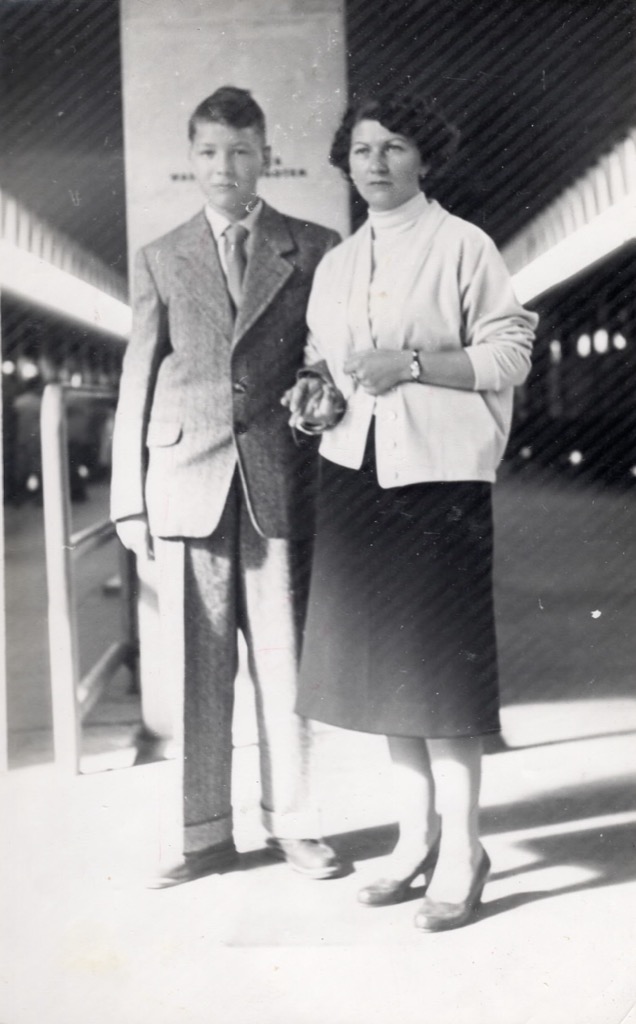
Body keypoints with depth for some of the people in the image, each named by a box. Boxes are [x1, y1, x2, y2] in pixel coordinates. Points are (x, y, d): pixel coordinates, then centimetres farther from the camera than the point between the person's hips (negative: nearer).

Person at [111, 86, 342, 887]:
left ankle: (291, 822, 18)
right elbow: (138, 381, 8)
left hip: (282, 480, -1)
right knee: (199, 664, 5)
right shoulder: (161, 260, 12)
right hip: (188, 480, 1)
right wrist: (129, 498, 3)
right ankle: (205, 834, 16)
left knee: (282, 656, 4)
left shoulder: (315, 251, 9)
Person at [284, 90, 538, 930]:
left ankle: (460, 851, 9)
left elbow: (510, 354, -6)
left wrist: (414, 364, -17)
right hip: (355, 474, 6)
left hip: (438, 475, -6)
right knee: (379, 659, 9)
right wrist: (313, 390, 3)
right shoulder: (334, 265, 16)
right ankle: (415, 837, 23)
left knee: (441, 660, -4)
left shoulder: (462, 247, -1)